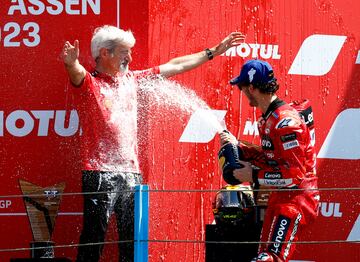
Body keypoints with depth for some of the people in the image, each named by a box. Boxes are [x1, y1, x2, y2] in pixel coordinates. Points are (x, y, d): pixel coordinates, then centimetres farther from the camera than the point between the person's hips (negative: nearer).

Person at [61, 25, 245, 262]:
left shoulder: (131, 79, 17)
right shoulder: (89, 82, -2)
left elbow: (174, 67, 24)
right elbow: (77, 73, -25)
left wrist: (213, 52, 28)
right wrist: (71, 63, -50)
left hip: (132, 173, 6)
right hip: (100, 173, -6)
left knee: (133, 240, 7)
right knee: (94, 237, -9)